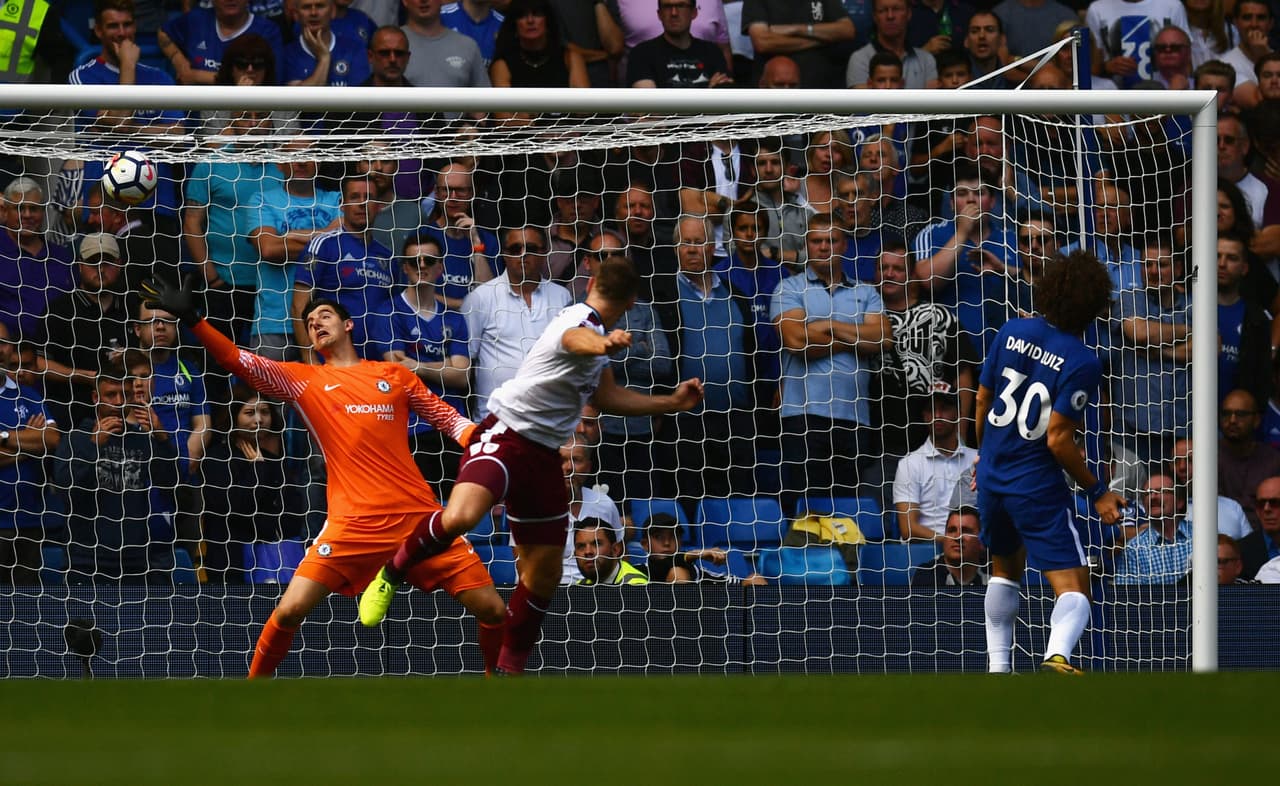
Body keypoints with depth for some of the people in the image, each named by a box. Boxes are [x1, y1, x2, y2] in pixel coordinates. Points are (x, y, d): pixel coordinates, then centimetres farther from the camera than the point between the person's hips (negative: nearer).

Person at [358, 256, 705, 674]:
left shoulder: (597, 330, 17)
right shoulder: (582, 321, -15)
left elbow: (606, 396, 32)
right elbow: (575, 338, -42)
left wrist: (671, 402, 30)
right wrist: (604, 344, -66)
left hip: (542, 454, 9)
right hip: (506, 432, -9)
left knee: (544, 573, 10)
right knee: (459, 516, -34)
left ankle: (508, 671, 25)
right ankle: (392, 574, -7)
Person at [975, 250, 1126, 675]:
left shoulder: (1013, 332, -2)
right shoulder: (1082, 363, -17)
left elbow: (982, 402, 8)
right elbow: (1058, 440, -19)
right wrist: (1097, 491, -7)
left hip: (991, 479, 6)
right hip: (1038, 488, -6)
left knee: (1005, 568, 30)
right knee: (1074, 588, -7)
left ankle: (997, 666, 30)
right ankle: (1057, 653, -36)